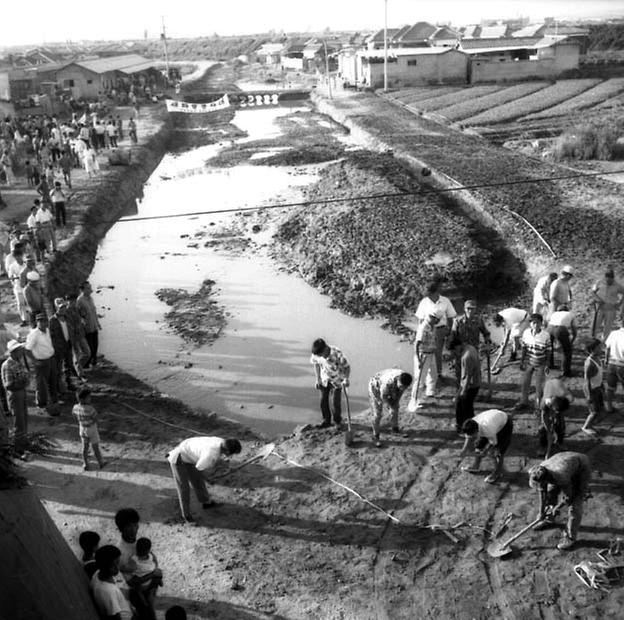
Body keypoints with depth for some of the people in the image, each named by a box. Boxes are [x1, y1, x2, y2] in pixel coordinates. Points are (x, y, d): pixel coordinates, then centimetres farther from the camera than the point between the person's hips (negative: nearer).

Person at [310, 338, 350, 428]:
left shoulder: (337, 353, -32)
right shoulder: (316, 355, -19)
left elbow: (347, 367, -19)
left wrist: (346, 379, -32)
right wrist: (317, 379, 2)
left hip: (337, 381, -4)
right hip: (324, 380, 4)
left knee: (334, 402, -6)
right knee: (323, 401, 5)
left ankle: (338, 422, 20)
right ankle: (326, 421, 27)